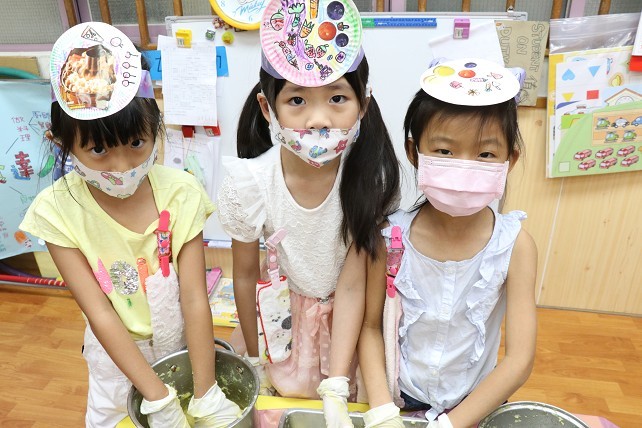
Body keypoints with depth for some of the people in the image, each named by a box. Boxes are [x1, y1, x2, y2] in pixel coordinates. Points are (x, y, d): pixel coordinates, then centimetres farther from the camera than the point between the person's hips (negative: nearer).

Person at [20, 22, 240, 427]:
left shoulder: (180, 193, -21)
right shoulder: (59, 211, -21)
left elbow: (195, 297, -21)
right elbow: (100, 313, -21)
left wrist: (206, 394, -20)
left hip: (185, 343, 1)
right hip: (117, 353, 0)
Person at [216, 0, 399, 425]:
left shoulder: (371, 176, -27)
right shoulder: (248, 185, -26)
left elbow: (353, 284, -22)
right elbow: (246, 275, -11)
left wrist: (337, 388, -21)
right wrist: (256, 361, 1)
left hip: (350, 318, 0)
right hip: (282, 314, 1)